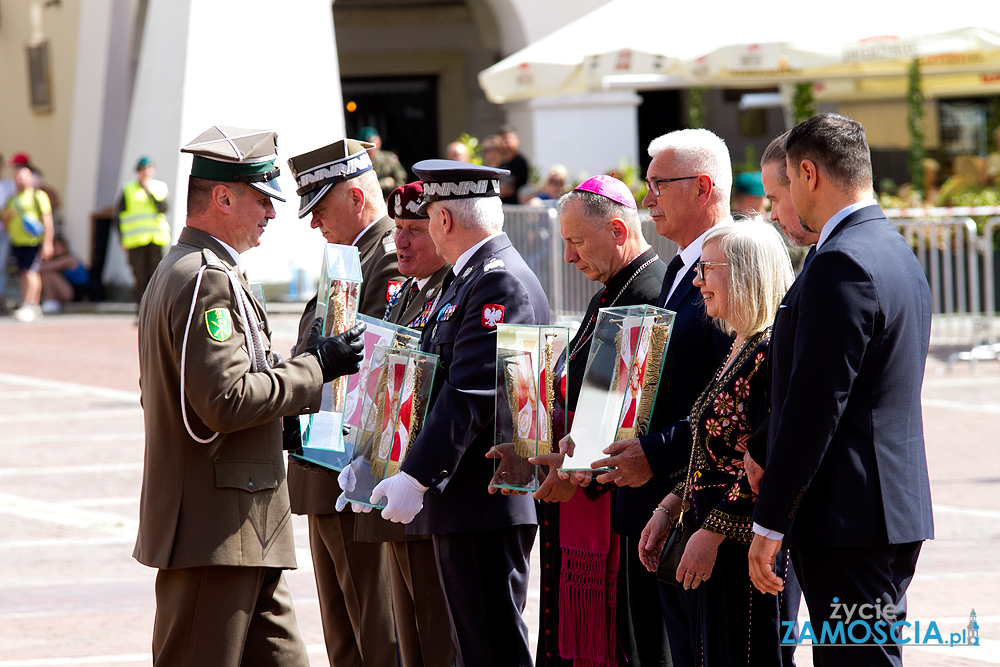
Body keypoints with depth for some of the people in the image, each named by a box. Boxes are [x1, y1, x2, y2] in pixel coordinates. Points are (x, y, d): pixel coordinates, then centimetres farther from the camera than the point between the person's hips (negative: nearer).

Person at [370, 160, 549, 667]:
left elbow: (471, 395, -21)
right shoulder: (469, 278, 20)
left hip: (485, 504, -11)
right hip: (463, 498, 11)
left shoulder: (500, 282, -14)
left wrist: (416, 478, -23)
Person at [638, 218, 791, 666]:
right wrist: (669, 509, 14)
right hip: (717, 544, 10)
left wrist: (712, 532, -21)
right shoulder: (739, 348, 16)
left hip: (747, 542, -10)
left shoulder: (769, 351, -15)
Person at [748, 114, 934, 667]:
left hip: (848, 518, -10)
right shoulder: (897, 253, 16)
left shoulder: (841, 264, -16)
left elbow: (814, 404, -20)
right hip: (898, 512, 10)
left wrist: (769, 522, -16)